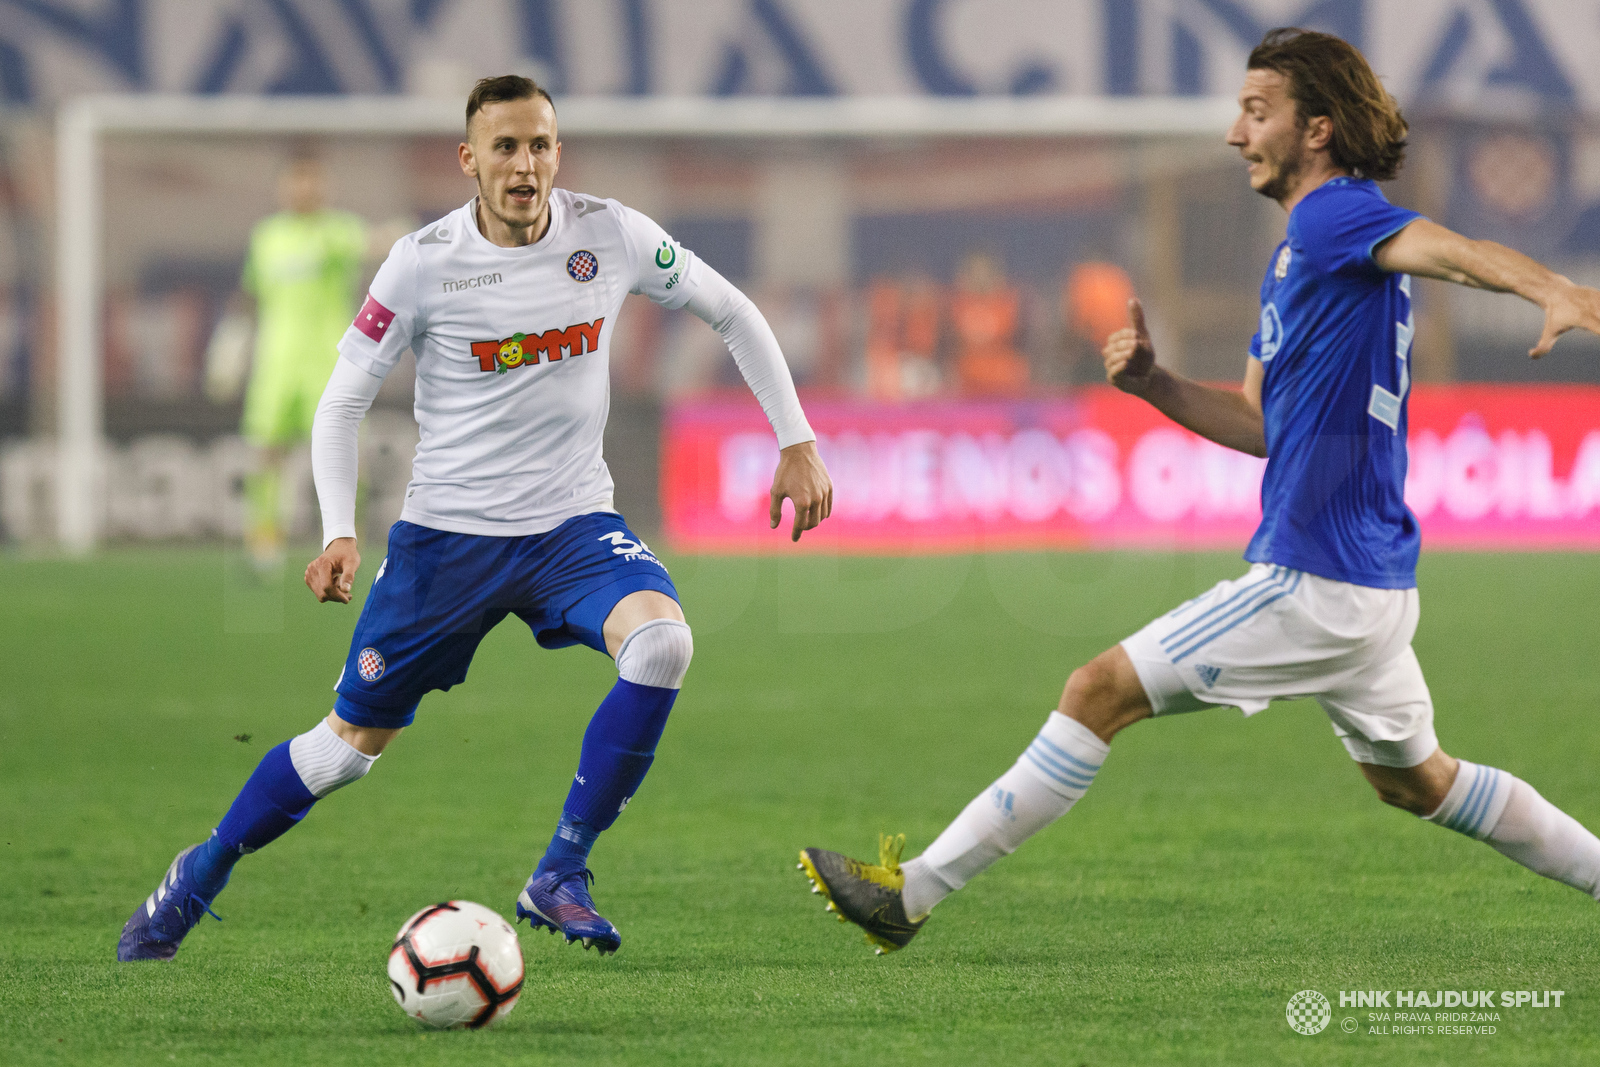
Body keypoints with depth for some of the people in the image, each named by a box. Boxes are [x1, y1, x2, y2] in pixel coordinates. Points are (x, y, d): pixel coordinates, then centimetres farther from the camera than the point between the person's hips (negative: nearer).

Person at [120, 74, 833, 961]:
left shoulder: (610, 236, -6)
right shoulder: (424, 262, -11)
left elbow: (732, 313, 8)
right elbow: (342, 400, -3)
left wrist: (796, 442, 4)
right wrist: (339, 533, -16)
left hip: (573, 524, 1)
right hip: (446, 533, -1)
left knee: (662, 640, -29)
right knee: (352, 741, 6)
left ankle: (560, 878, -19)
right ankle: (201, 874, 31)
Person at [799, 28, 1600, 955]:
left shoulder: (1338, 218, -12)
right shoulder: (1296, 256, 18)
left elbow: (1458, 251, -32)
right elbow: (1263, 422, 23)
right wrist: (1154, 382, 6)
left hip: (1315, 585, -10)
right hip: (1373, 582, 10)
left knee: (1102, 692, -7)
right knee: (1415, 780, 25)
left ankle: (914, 891, -5)